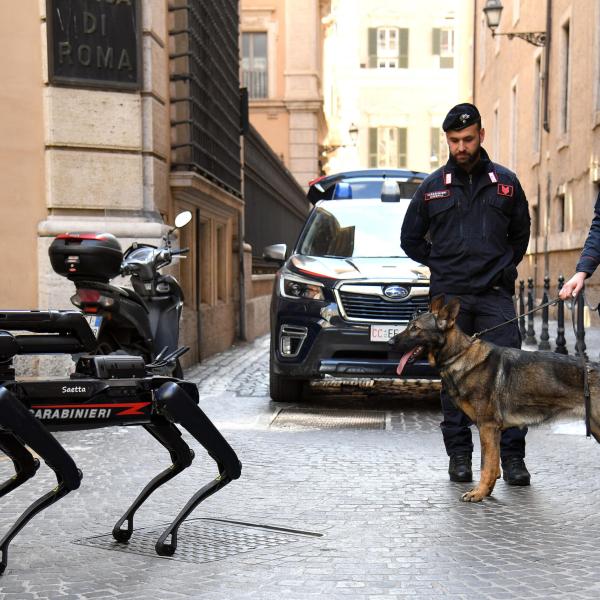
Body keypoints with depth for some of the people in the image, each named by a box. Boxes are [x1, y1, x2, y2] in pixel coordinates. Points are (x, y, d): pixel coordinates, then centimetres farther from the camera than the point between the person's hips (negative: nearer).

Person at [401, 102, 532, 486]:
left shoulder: (505, 182, 8)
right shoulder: (433, 187, 7)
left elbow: (520, 233, 21)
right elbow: (410, 239, 16)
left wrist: (504, 268, 12)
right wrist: (441, 266, 10)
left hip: (496, 296, 0)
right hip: (448, 296, 1)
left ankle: (513, 456, 1)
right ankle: (459, 454, 14)